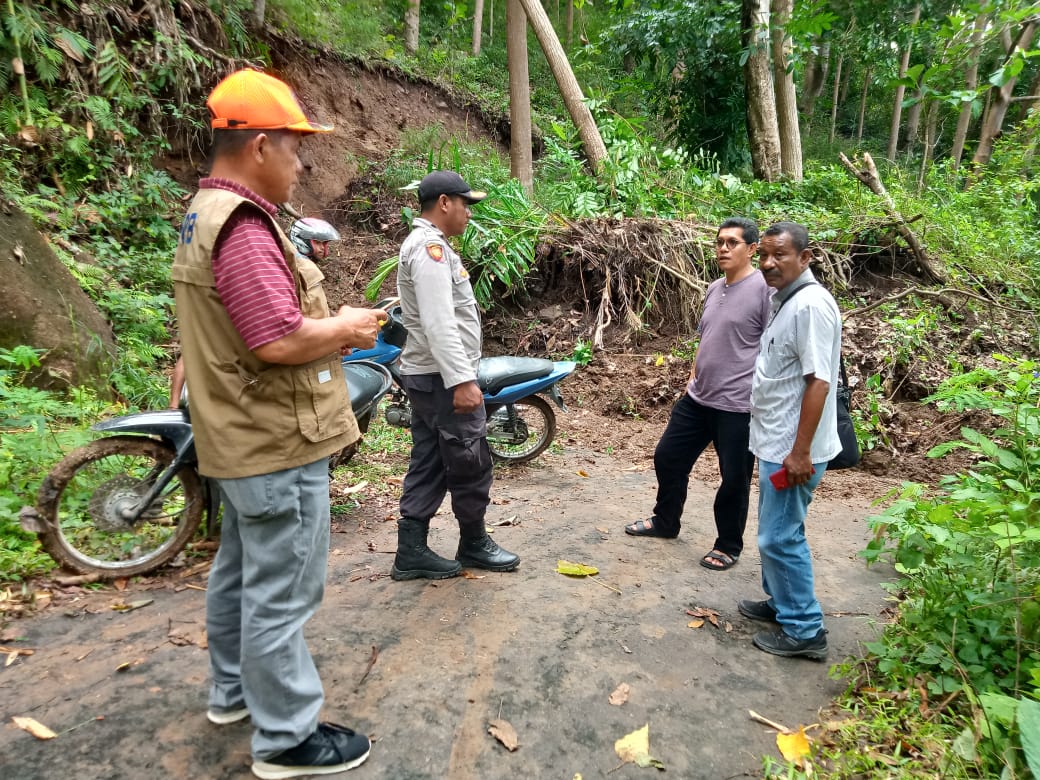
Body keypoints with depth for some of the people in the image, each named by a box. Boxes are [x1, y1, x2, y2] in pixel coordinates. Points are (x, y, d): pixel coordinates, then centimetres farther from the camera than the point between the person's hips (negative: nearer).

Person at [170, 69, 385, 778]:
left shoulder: (208, 216, 13)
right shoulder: (244, 228, -22)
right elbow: (279, 341, -29)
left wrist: (333, 322, 11)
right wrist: (346, 328, -12)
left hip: (244, 437, 11)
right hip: (278, 443, -11)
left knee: (241, 570, 23)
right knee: (282, 591, 1)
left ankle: (235, 688, 41)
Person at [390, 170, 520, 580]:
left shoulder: (424, 244, 19)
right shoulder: (430, 247, -16)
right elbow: (439, 324, -26)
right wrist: (462, 380, -29)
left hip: (428, 375, 11)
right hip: (443, 378, -11)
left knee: (428, 466, 11)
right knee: (471, 465, 3)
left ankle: (411, 551, 16)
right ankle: (474, 544, 19)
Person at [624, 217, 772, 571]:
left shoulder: (765, 289, -12)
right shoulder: (714, 288, 12)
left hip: (738, 406, -8)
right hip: (697, 399, 8)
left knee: (734, 479, 7)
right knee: (668, 457, 16)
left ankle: (728, 546, 26)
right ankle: (665, 522, 37)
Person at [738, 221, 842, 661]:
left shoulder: (810, 304, -18)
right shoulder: (785, 301, 12)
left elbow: (819, 381, -23)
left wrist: (800, 452, -24)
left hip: (792, 449, -10)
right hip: (775, 443, 10)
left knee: (780, 537, -1)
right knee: (775, 532, 20)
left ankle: (804, 630, 13)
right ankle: (781, 602, 35)